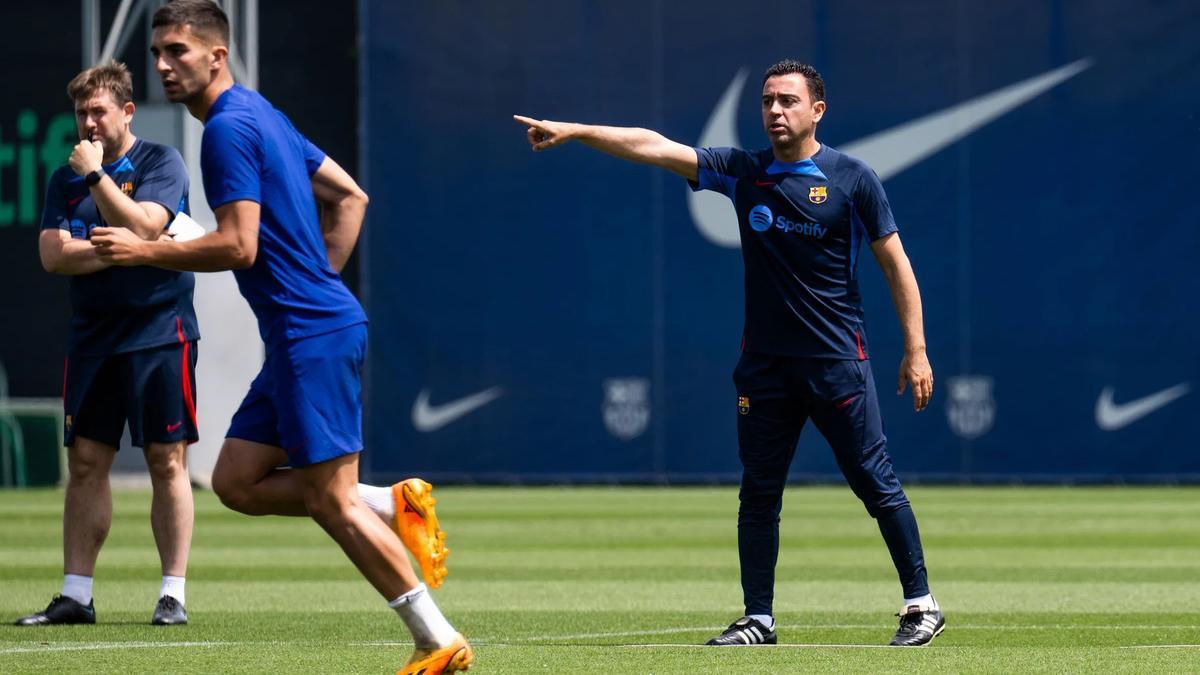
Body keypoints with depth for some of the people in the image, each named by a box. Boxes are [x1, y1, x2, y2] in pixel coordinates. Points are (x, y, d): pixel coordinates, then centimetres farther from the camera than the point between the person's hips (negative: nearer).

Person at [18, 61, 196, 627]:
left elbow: (141, 228, -18)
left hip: (158, 331, -5)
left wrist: (96, 174, -15)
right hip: (92, 336, 5)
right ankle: (75, 596, 5)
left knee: (166, 462, -4)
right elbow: (53, 255, 0)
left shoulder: (160, 162, -2)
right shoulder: (65, 179, 11)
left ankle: (173, 594, 0)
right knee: (85, 462, 3)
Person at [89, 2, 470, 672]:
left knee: (330, 499, -7)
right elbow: (351, 197, 23)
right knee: (237, 481, 11)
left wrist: (142, 251, -12)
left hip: (313, 335, -10)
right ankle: (396, 503, 11)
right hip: (303, 332, 10)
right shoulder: (262, 114, 17)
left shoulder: (229, 127, -13)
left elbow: (237, 246, -20)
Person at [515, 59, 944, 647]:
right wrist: (574, 132, -12)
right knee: (758, 493, 5)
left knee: (876, 484, -3)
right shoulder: (743, 171, 5)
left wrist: (916, 349, -4)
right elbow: (654, 146, -3)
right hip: (764, 363, 4)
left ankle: (921, 604, 7)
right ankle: (759, 618, 12)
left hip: (837, 358, -3)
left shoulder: (852, 178, -2)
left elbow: (895, 263, 0)